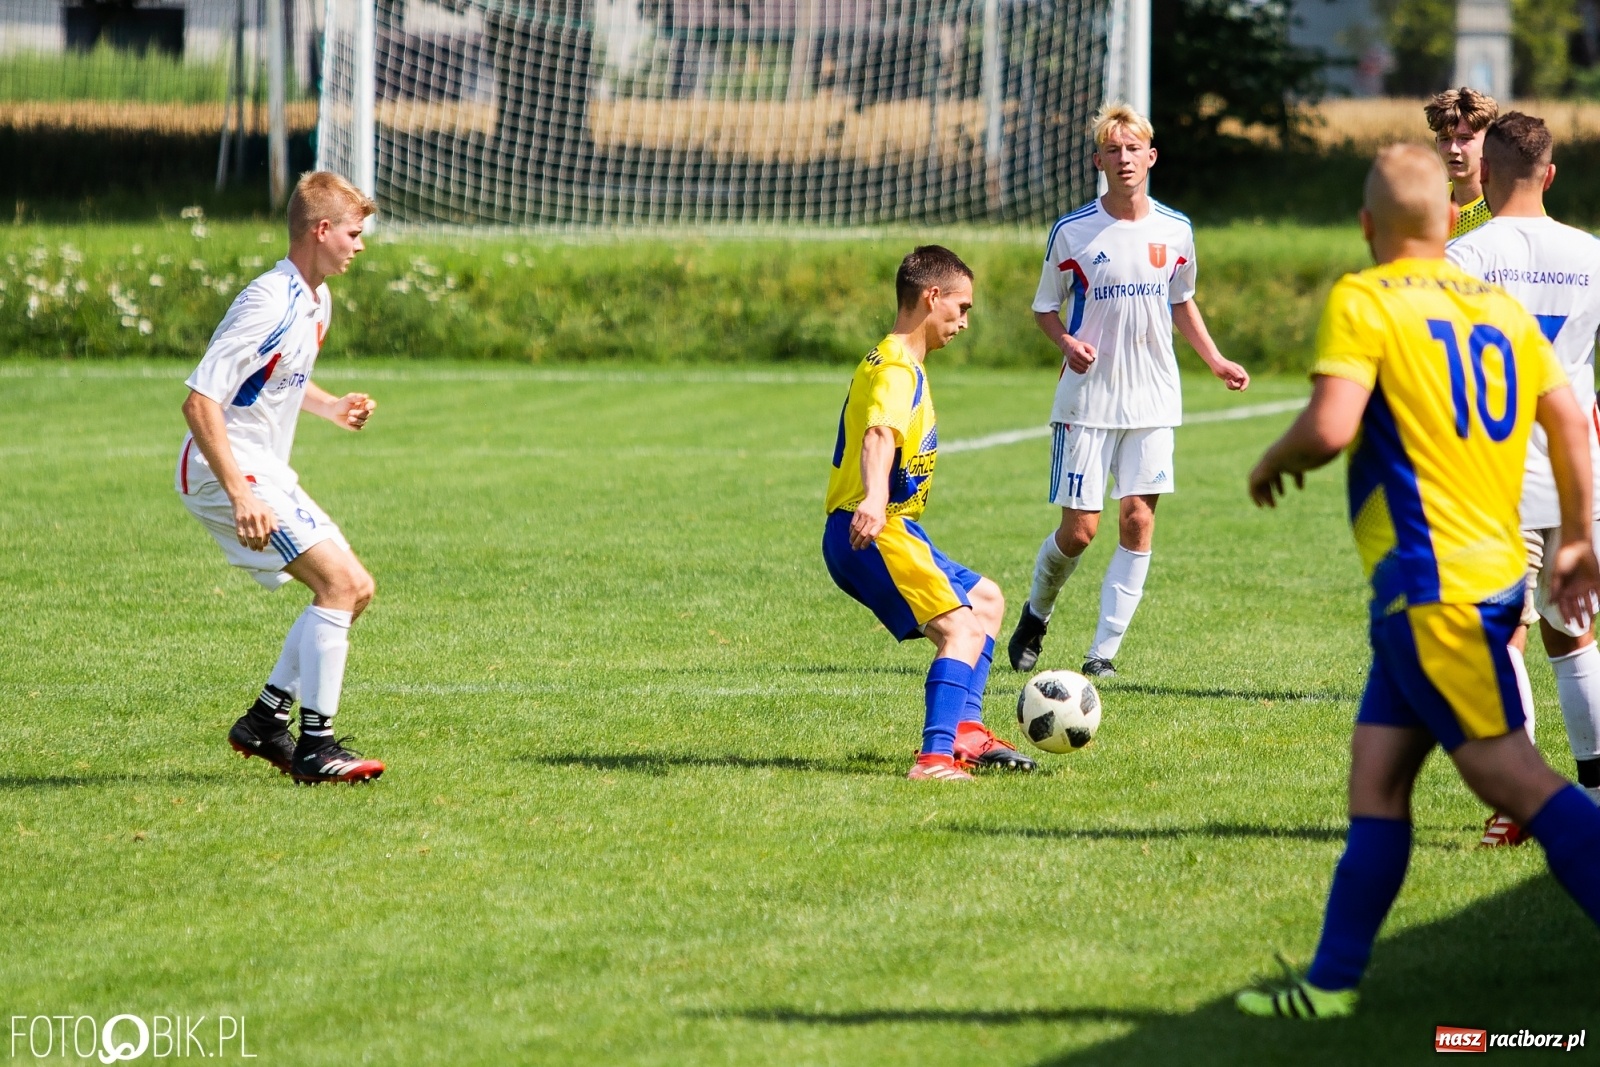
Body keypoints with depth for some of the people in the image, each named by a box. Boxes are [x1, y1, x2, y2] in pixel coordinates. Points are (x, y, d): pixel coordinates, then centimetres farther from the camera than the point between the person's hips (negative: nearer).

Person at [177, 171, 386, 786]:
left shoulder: (317, 302, 10)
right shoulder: (269, 304, -21)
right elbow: (200, 402, -26)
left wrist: (332, 407, 10)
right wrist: (240, 495, -31)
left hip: (266, 475, 10)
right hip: (224, 475, -10)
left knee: (354, 590, 9)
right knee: (338, 581, -18)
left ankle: (266, 719, 15)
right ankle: (315, 746, -17)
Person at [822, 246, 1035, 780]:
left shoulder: (886, 362, 20)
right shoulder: (899, 370, -14)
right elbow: (878, 436, -33)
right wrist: (874, 500, -51)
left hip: (889, 530, 11)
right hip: (874, 532, -11)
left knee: (987, 600, 22)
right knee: (963, 630, -21)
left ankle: (966, 731, 19)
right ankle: (935, 757, -33)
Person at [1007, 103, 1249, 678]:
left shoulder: (1175, 231, 3)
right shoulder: (1072, 232, -5)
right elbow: (1045, 306, 4)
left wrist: (1216, 361, 10)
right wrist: (1066, 343, -16)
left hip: (1152, 399, 2)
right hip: (1087, 400, -2)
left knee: (1138, 521, -6)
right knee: (1079, 529, -4)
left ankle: (1104, 651, 1)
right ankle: (1036, 614, 25)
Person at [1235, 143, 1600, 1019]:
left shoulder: (1365, 301, -8)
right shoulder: (1500, 307, 12)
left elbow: (1331, 425, -19)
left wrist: (1273, 464, 2)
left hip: (1431, 586, -8)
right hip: (1492, 575, 8)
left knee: (1512, 776, -9)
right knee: (1375, 778, 10)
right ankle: (1331, 982, 11)